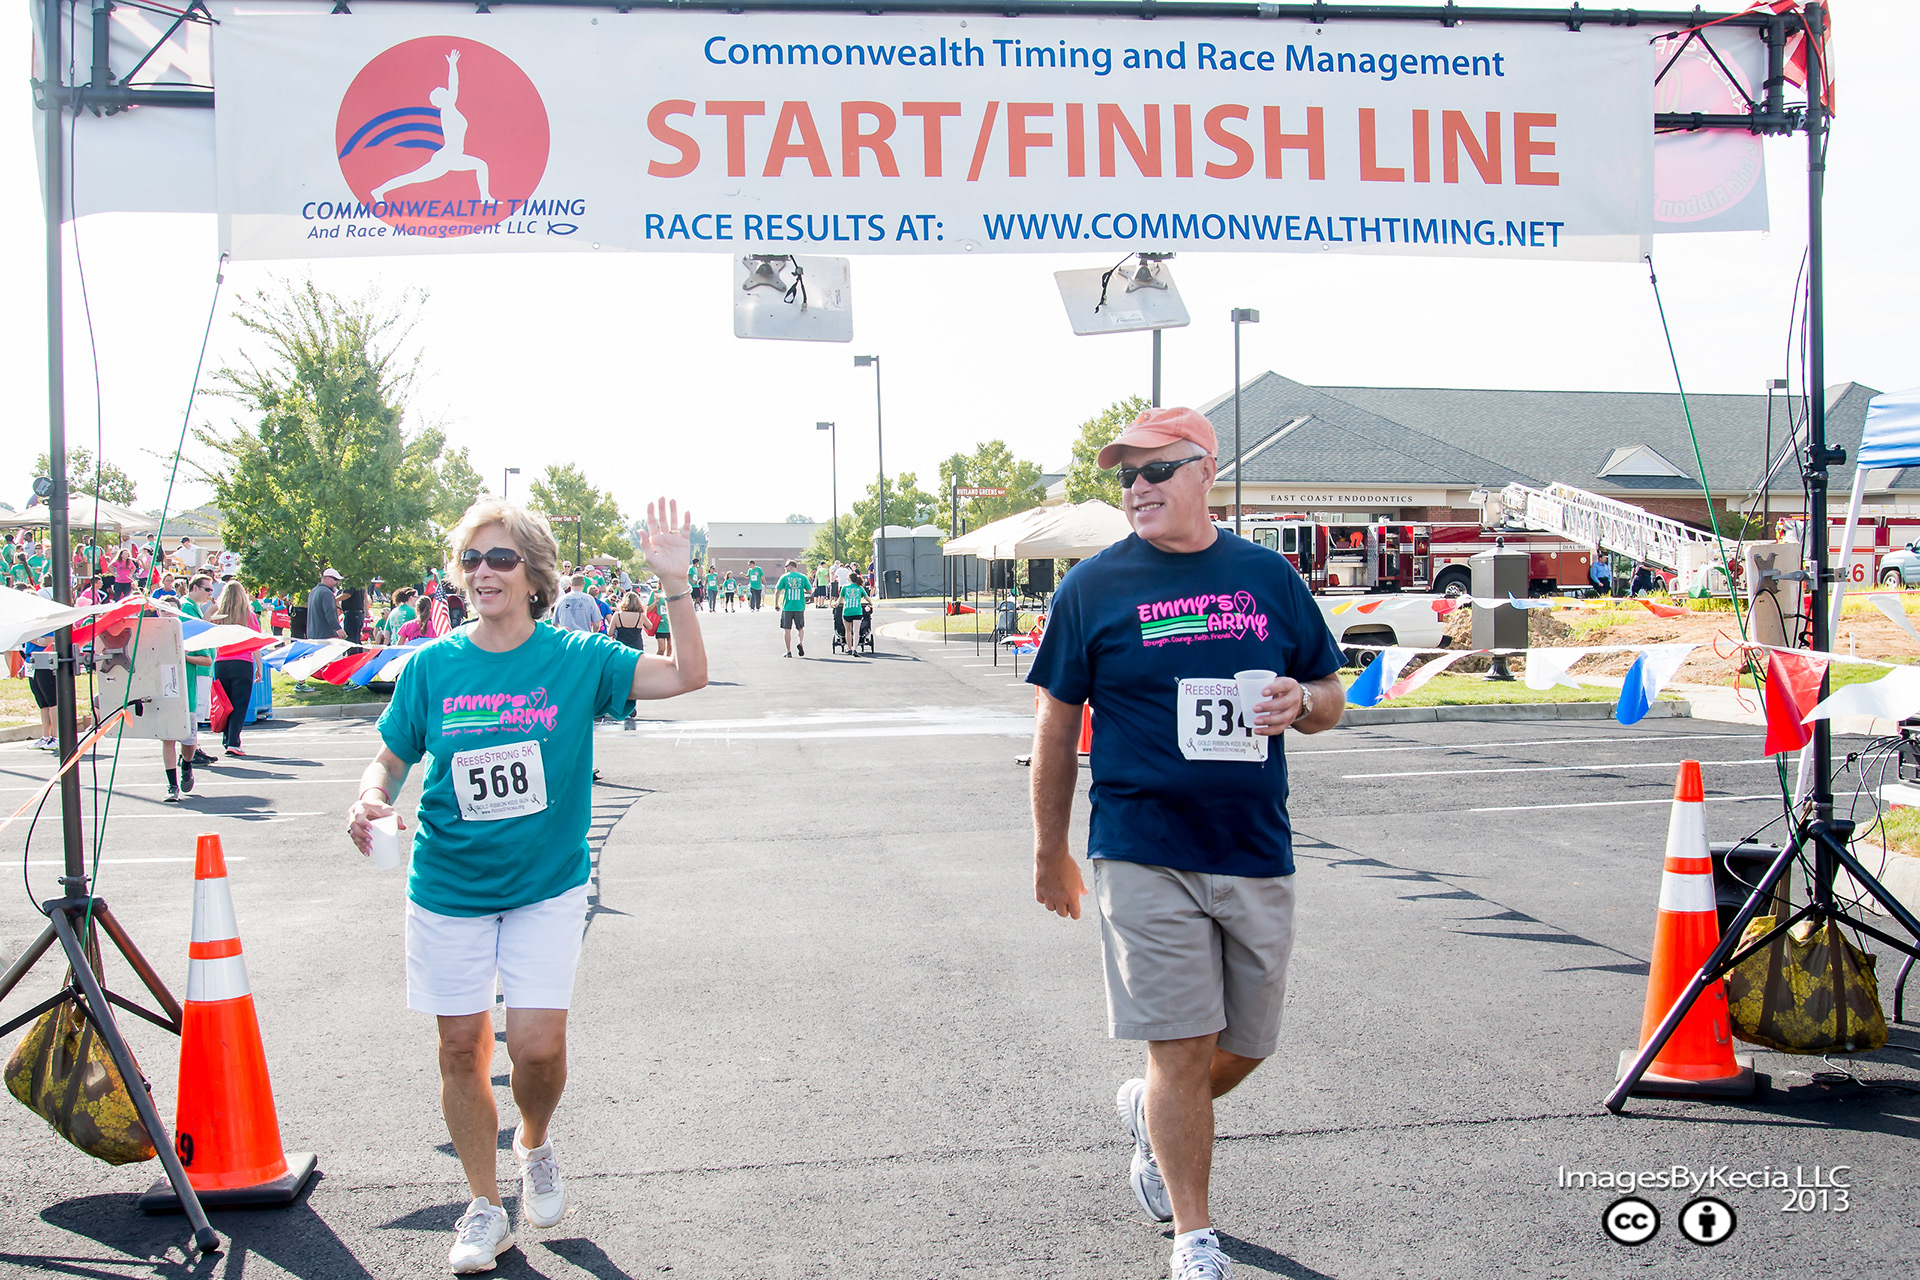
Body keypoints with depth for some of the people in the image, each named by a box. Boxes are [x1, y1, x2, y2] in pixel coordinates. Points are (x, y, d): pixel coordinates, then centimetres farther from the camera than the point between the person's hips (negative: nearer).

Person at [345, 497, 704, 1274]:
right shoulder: (432, 666, -3)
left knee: (538, 1044, -9)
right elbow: (391, 758, 7)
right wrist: (371, 798, -16)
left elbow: (687, 676, -14)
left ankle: (535, 1145, 27)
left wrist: (673, 582, -24)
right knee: (462, 1047, 7)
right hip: (448, 889, 2)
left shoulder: (576, 657, -7)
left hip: (547, 887, -1)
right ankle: (485, 1210, 26)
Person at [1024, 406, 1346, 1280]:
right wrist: (1051, 853, 7)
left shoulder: (1269, 577, 7)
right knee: (1182, 1047, -4)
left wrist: (1301, 702, -9)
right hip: (1143, 855, -3)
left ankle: (1152, 1111, 43)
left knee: (1247, 1043, 13)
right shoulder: (1092, 587, -1)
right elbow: (1057, 726, 4)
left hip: (1257, 853, 4)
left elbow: (1331, 698, 15)